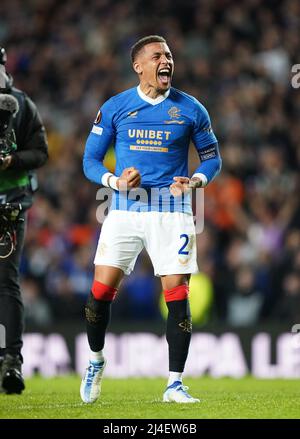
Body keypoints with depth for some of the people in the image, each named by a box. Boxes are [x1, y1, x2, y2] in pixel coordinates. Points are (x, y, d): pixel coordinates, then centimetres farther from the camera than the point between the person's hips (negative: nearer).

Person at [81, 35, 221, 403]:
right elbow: (90, 161, 7)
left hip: (171, 211, 0)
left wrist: (196, 180, -10)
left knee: (177, 295, -6)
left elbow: (212, 158, 12)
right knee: (101, 290, -6)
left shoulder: (190, 110, 4)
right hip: (124, 210, 0)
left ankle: (174, 384, 2)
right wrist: (115, 181, -13)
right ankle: (95, 361, 21)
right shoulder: (114, 108, 3)